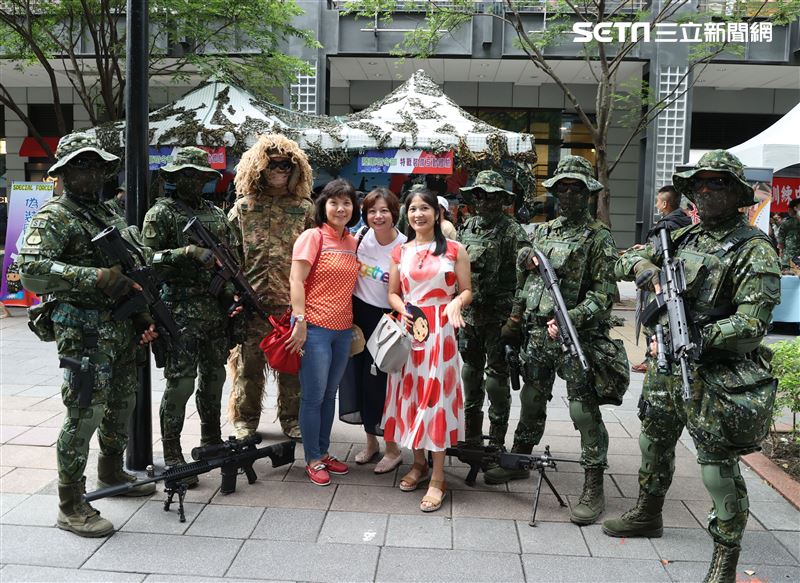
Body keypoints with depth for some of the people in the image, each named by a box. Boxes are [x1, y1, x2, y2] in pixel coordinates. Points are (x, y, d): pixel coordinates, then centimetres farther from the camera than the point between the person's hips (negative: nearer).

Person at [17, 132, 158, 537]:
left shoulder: (108, 214, 16)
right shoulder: (54, 217, -9)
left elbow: (135, 266, 20)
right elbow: (31, 271, -23)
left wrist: (142, 314, 9)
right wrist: (97, 277, -29)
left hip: (121, 328, 8)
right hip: (85, 332, -8)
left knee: (122, 404, 19)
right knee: (84, 413, -6)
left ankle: (111, 473, 39)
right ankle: (71, 506, 5)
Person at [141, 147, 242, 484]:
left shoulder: (216, 214, 15)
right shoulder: (161, 213, -3)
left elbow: (234, 254, 18)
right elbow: (149, 259, -11)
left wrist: (234, 299, 7)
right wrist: (188, 251, -22)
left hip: (217, 310, 6)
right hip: (181, 312, -6)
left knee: (213, 378, 15)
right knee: (180, 384, -5)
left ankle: (212, 442, 31)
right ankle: (172, 457, 5)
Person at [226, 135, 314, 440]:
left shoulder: (305, 208, 7)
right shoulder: (243, 207, 6)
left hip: (293, 300, 1)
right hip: (252, 299, 0)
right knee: (249, 362, 5)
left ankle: (291, 417, 22)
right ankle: (245, 417, 20)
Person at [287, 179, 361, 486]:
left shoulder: (353, 242, 11)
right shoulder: (312, 237, -7)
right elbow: (296, 280, -12)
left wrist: (355, 323, 14)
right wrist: (300, 321, -19)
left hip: (343, 329, 6)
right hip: (315, 328, -6)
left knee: (329, 394, 15)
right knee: (313, 396, 1)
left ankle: (324, 452, 28)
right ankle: (313, 459, 15)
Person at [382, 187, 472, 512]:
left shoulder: (454, 250, 2)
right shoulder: (400, 252, 12)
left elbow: (467, 291, 3)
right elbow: (393, 293, 13)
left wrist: (456, 304, -19)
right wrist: (403, 309, -8)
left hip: (440, 331, -4)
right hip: (409, 329, 4)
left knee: (437, 395, -5)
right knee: (410, 392, 7)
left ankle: (438, 478, 3)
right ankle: (419, 462, 25)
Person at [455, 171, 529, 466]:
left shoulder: (512, 231, -9)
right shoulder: (467, 227, 11)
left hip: (498, 317, -6)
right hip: (469, 314, 6)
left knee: (496, 381, 0)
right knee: (471, 375, 15)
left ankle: (496, 446, 9)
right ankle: (472, 439, 29)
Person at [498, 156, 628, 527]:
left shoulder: (598, 237, -5)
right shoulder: (542, 231, 13)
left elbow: (604, 294, -12)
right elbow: (523, 279, 21)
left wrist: (568, 319, -22)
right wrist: (515, 319, 16)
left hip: (576, 335, -6)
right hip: (536, 333, 6)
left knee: (584, 410, -4)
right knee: (531, 401, 18)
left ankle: (593, 488, 5)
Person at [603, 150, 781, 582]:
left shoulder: (754, 250, -12)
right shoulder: (683, 237, 8)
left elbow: (751, 323, -20)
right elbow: (626, 259, 15)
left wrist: (698, 339, -29)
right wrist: (645, 266, -7)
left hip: (716, 375, -7)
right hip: (665, 364, 7)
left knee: (718, 468, -1)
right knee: (654, 443, 21)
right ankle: (647, 515, 43)